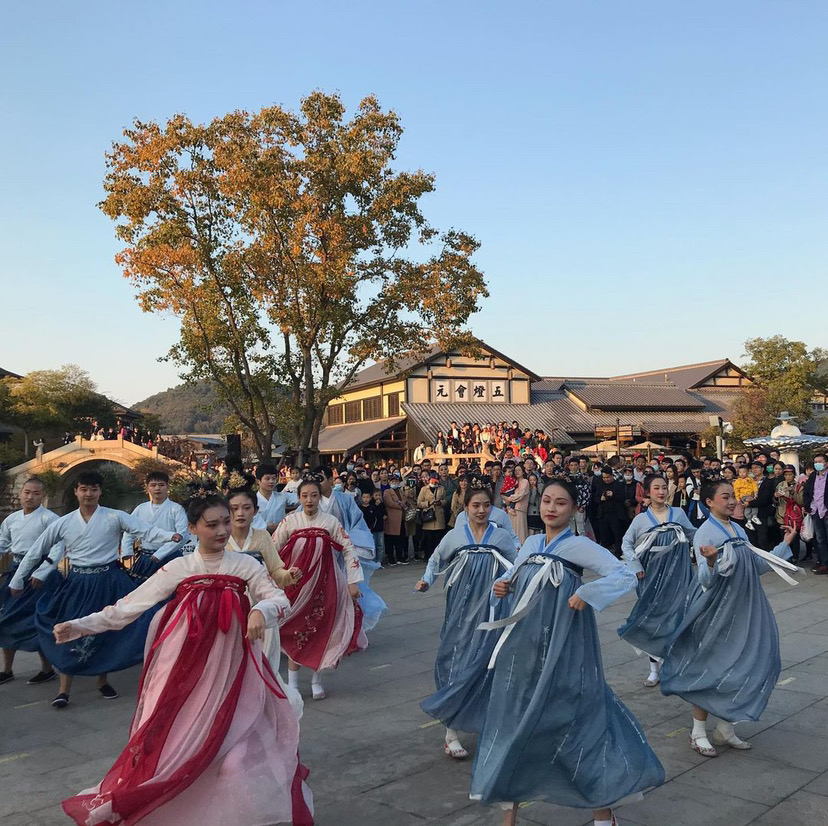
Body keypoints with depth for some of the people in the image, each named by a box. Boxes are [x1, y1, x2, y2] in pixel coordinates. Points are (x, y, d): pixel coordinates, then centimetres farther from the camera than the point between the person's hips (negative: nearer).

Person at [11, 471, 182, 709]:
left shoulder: (114, 517, -7)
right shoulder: (64, 523, 1)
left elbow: (146, 530, -18)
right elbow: (36, 551, 10)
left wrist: (171, 536, -36)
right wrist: (17, 581, 14)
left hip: (108, 581, -1)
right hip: (77, 582, 1)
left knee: (105, 631, 9)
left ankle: (102, 681, 29)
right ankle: (64, 690, 11)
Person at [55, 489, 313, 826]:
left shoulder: (245, 564, 0)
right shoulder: (178, 568, 0)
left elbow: (280, 599, -6)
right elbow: (130, 604, 0)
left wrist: (261, 610, -29)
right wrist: (80, 625, -4)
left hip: (231, 667, 0)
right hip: (187, 668, 0)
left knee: (234, 741, 0)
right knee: (177, 741, 2)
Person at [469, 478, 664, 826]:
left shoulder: (580, 546, -8)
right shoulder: (530, 543, 8)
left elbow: (626, 576, -16)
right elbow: (513, 575, 23)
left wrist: (587, 595, -24)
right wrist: (502, 586, 2)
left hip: (562, 649, -5)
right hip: (522, 647, 6)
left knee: (573, 716, 3)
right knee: (514, 719, 10)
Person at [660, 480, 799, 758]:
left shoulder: (739, 530, 9)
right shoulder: (704, 533, -14)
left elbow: (759, 566, 15)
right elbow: (706, 581, -20)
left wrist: (784, 544, 14)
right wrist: (710, 561, -40)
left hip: (744, 609, 7)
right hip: (718, 611, -7)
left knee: (739, 668, 11)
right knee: (710, 670, 1)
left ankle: (726, 729, 26)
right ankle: (698, 732, 16)